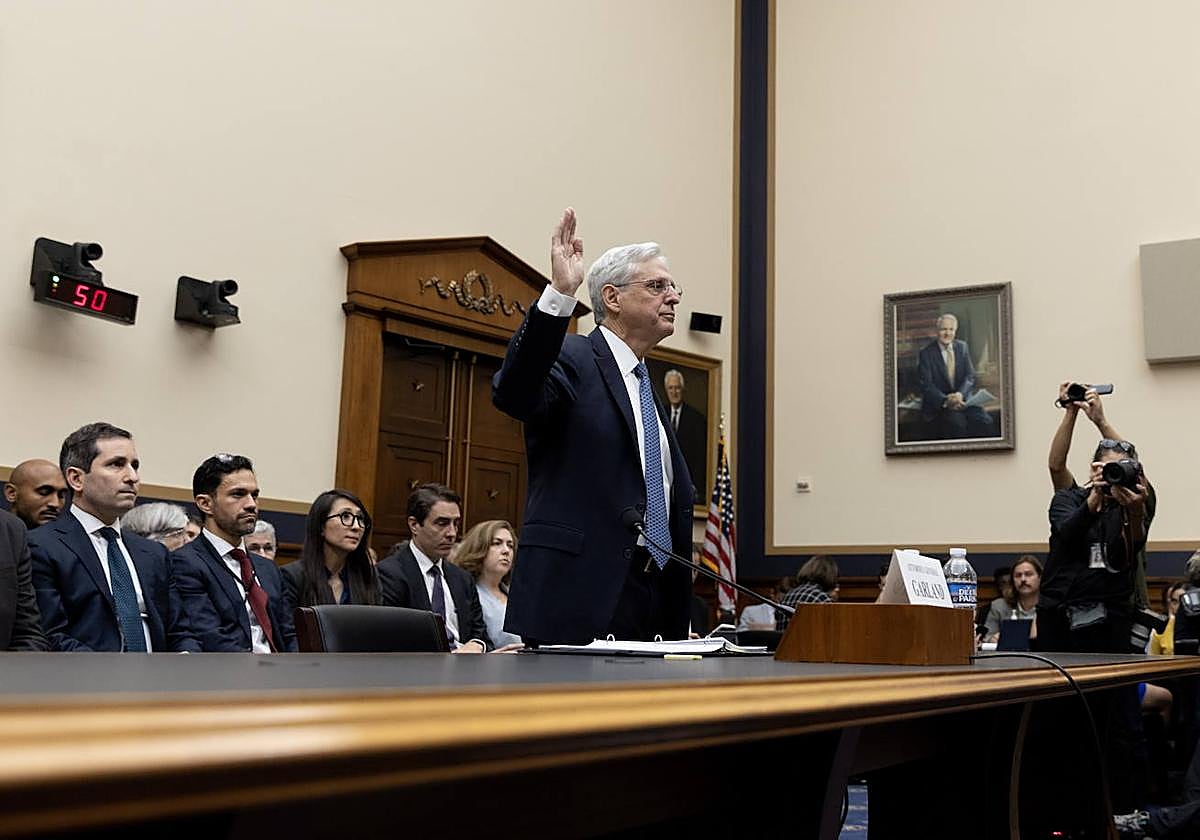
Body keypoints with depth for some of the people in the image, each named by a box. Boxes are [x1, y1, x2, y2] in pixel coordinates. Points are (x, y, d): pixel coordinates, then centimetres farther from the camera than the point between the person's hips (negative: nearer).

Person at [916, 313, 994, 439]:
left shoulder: (962, 347, 9)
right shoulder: (926, 353, -3)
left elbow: (970, 376, 3)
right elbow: (926, 385, -10)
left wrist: (960, 394, -18)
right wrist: (946, 401, -26)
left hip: (963, 400, 4)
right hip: (938, 405, -3)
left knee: (985, 422, -24)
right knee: (957, 422, -34)